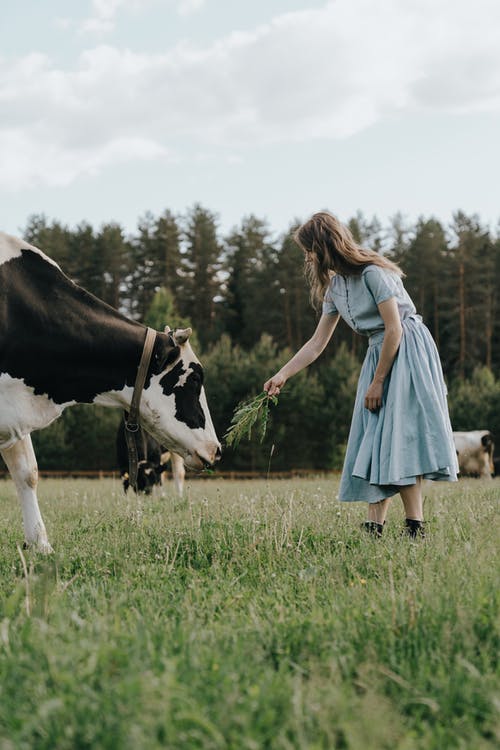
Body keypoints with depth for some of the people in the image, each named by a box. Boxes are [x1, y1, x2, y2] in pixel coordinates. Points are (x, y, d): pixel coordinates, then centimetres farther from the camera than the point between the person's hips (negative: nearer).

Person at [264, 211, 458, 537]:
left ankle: (416, 530, -15)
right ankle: (375, 529, 0)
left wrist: (377, 382, -14)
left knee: (399, 439, -15)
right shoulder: (334, 286, 9)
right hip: (379, 354, 9)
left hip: (408, 351, -9)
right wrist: (283, 375, 8)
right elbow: (317, 343, 13)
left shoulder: (373, 273, -16)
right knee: (375, 443, 2)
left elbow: (394, 330, -17)